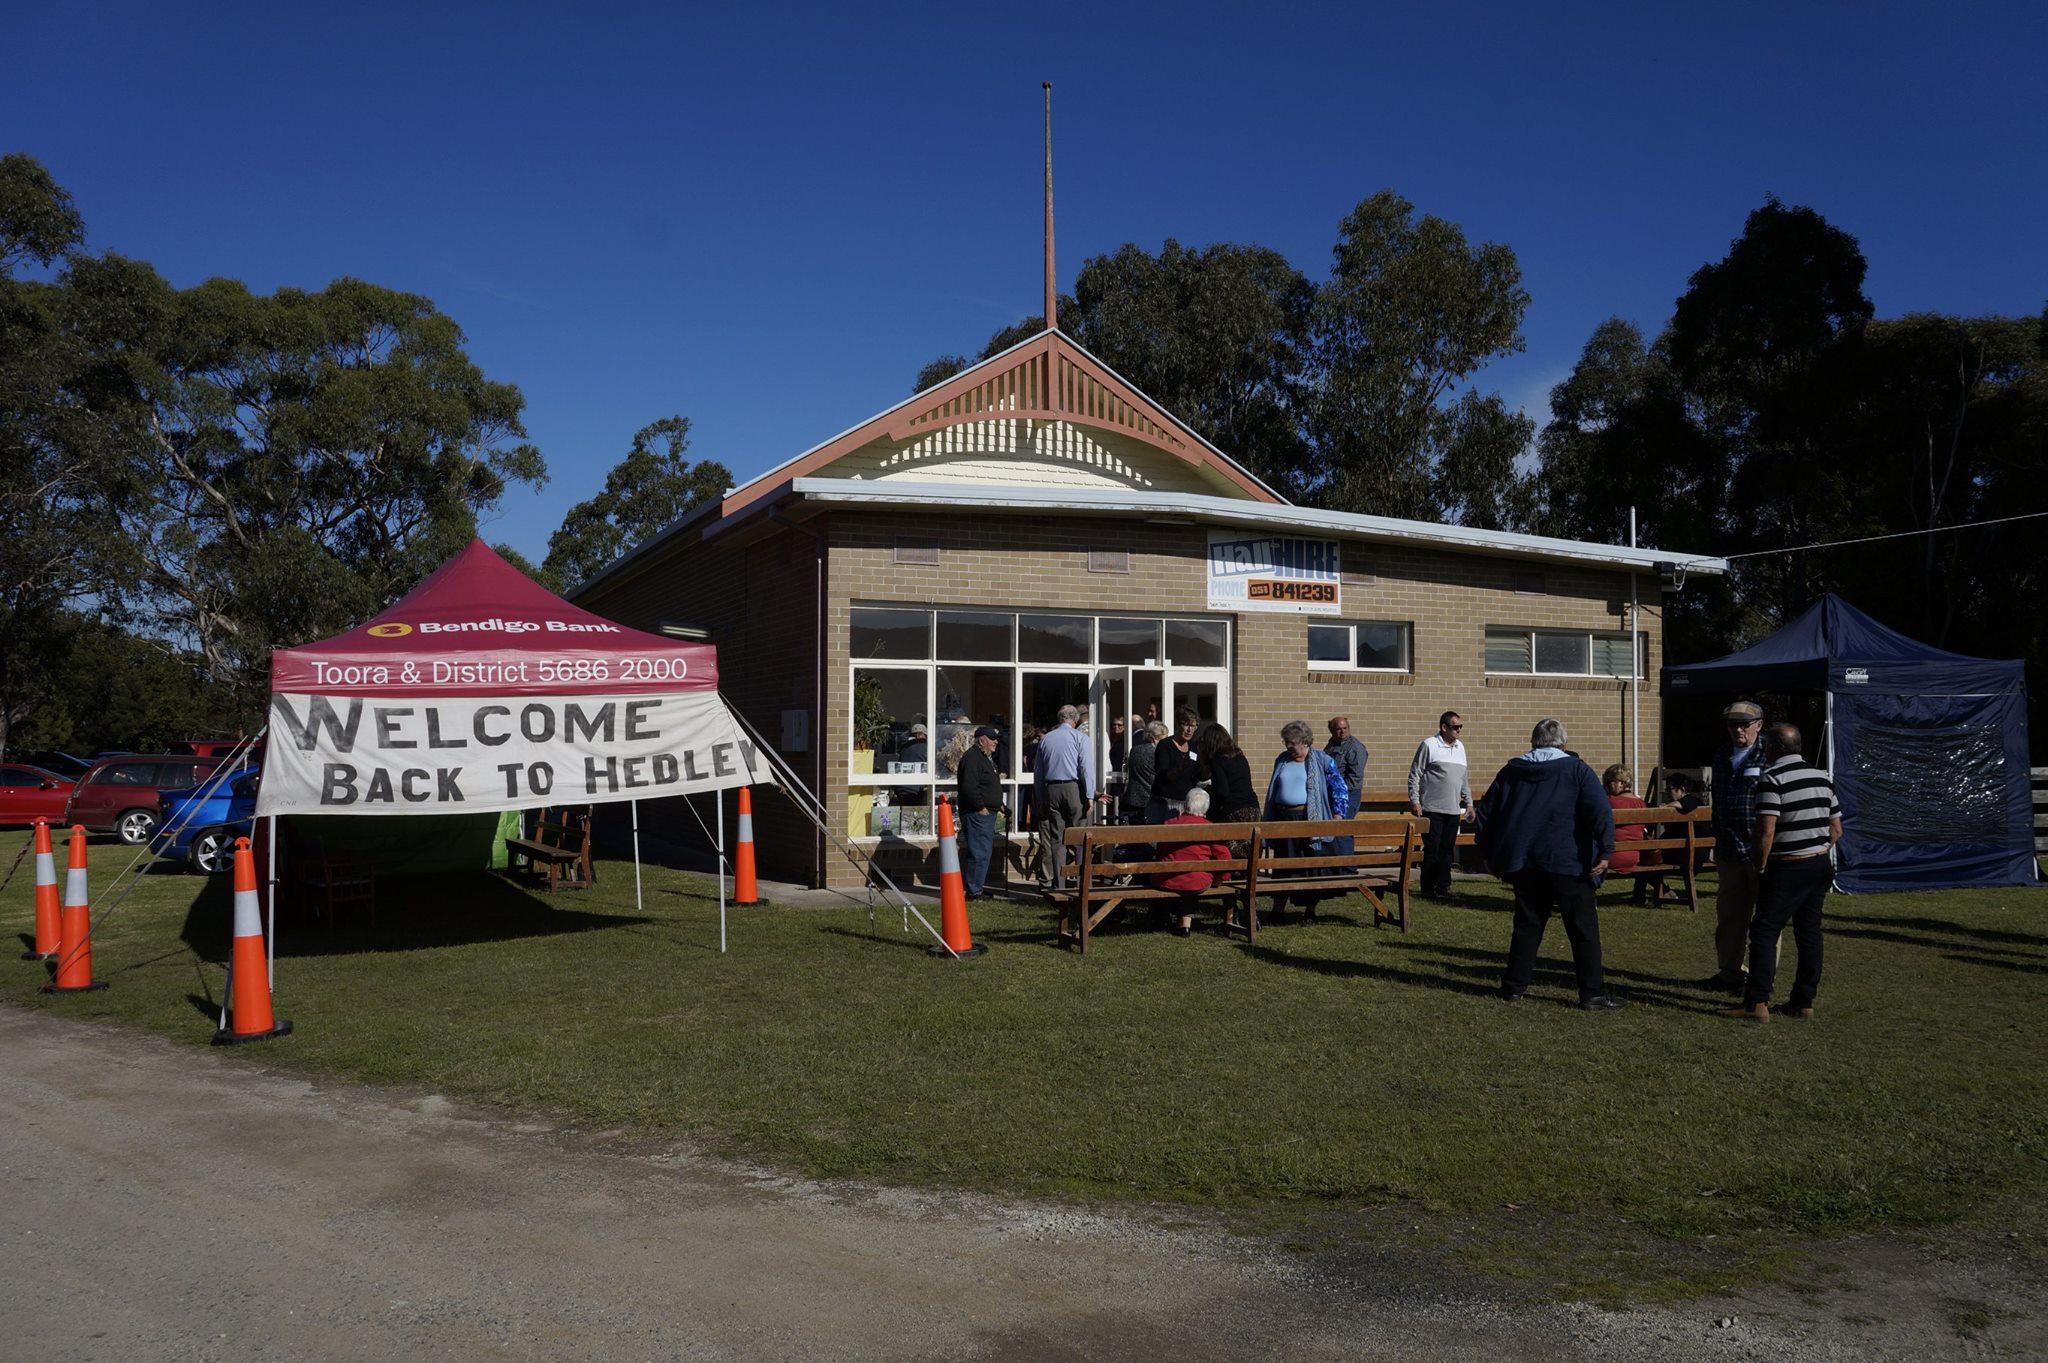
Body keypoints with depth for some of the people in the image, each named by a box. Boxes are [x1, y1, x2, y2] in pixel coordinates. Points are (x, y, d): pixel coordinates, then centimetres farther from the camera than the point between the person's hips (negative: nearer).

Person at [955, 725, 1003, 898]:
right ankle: (973, 891, -7)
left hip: (988, 812, 11)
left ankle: (975, 888, 21)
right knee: (979, 853, -11)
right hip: (977, 813, -11)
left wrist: (997, 804, 17)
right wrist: (980, 807, -19)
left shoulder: (986, 758, 19)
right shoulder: (972, 758, -15)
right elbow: (969, 787, -25)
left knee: (985, 851, 14)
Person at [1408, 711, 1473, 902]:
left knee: (1447, 850, 8)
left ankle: (1443, 888, 15)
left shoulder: (1460, 747, 14)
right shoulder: (1429, 745, -7)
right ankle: (1428, 890, 5)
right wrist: (1414, 801, -12)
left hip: (1453, 810, 6)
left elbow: (1464, 778, 22)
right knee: (1432, 850, -2)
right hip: (1432, 808, -6)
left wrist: (1468, 802, 19)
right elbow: (1414, 775, -6)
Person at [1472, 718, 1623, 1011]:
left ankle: (1514, 985, 15)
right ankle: (1593, 993, -1)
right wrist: (1604, 852, -14)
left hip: (1523, 862, 4)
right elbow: (1601, 811, -13)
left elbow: (1484, 816, 15)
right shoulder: (1576, 770, 0)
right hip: (1567, 862, -4)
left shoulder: (1510, 772, 12)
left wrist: (1488, 855, 24)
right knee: (1583, 928, 1)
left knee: (1527, 924, 13)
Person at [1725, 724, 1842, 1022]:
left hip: (1787, 869, -7)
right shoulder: (1821, 777, 11)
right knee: (1809, 933, 12)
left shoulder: (1772, 779, -14)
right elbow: (1836, 829, 15)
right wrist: (1819, 853, 18)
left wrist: (1760, 866, -9)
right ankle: (1804, 1002, 16)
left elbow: (1765, 832, -20)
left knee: (1765, 932, -5)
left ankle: (1757, 1003, -10)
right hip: (1821, 865, 7)